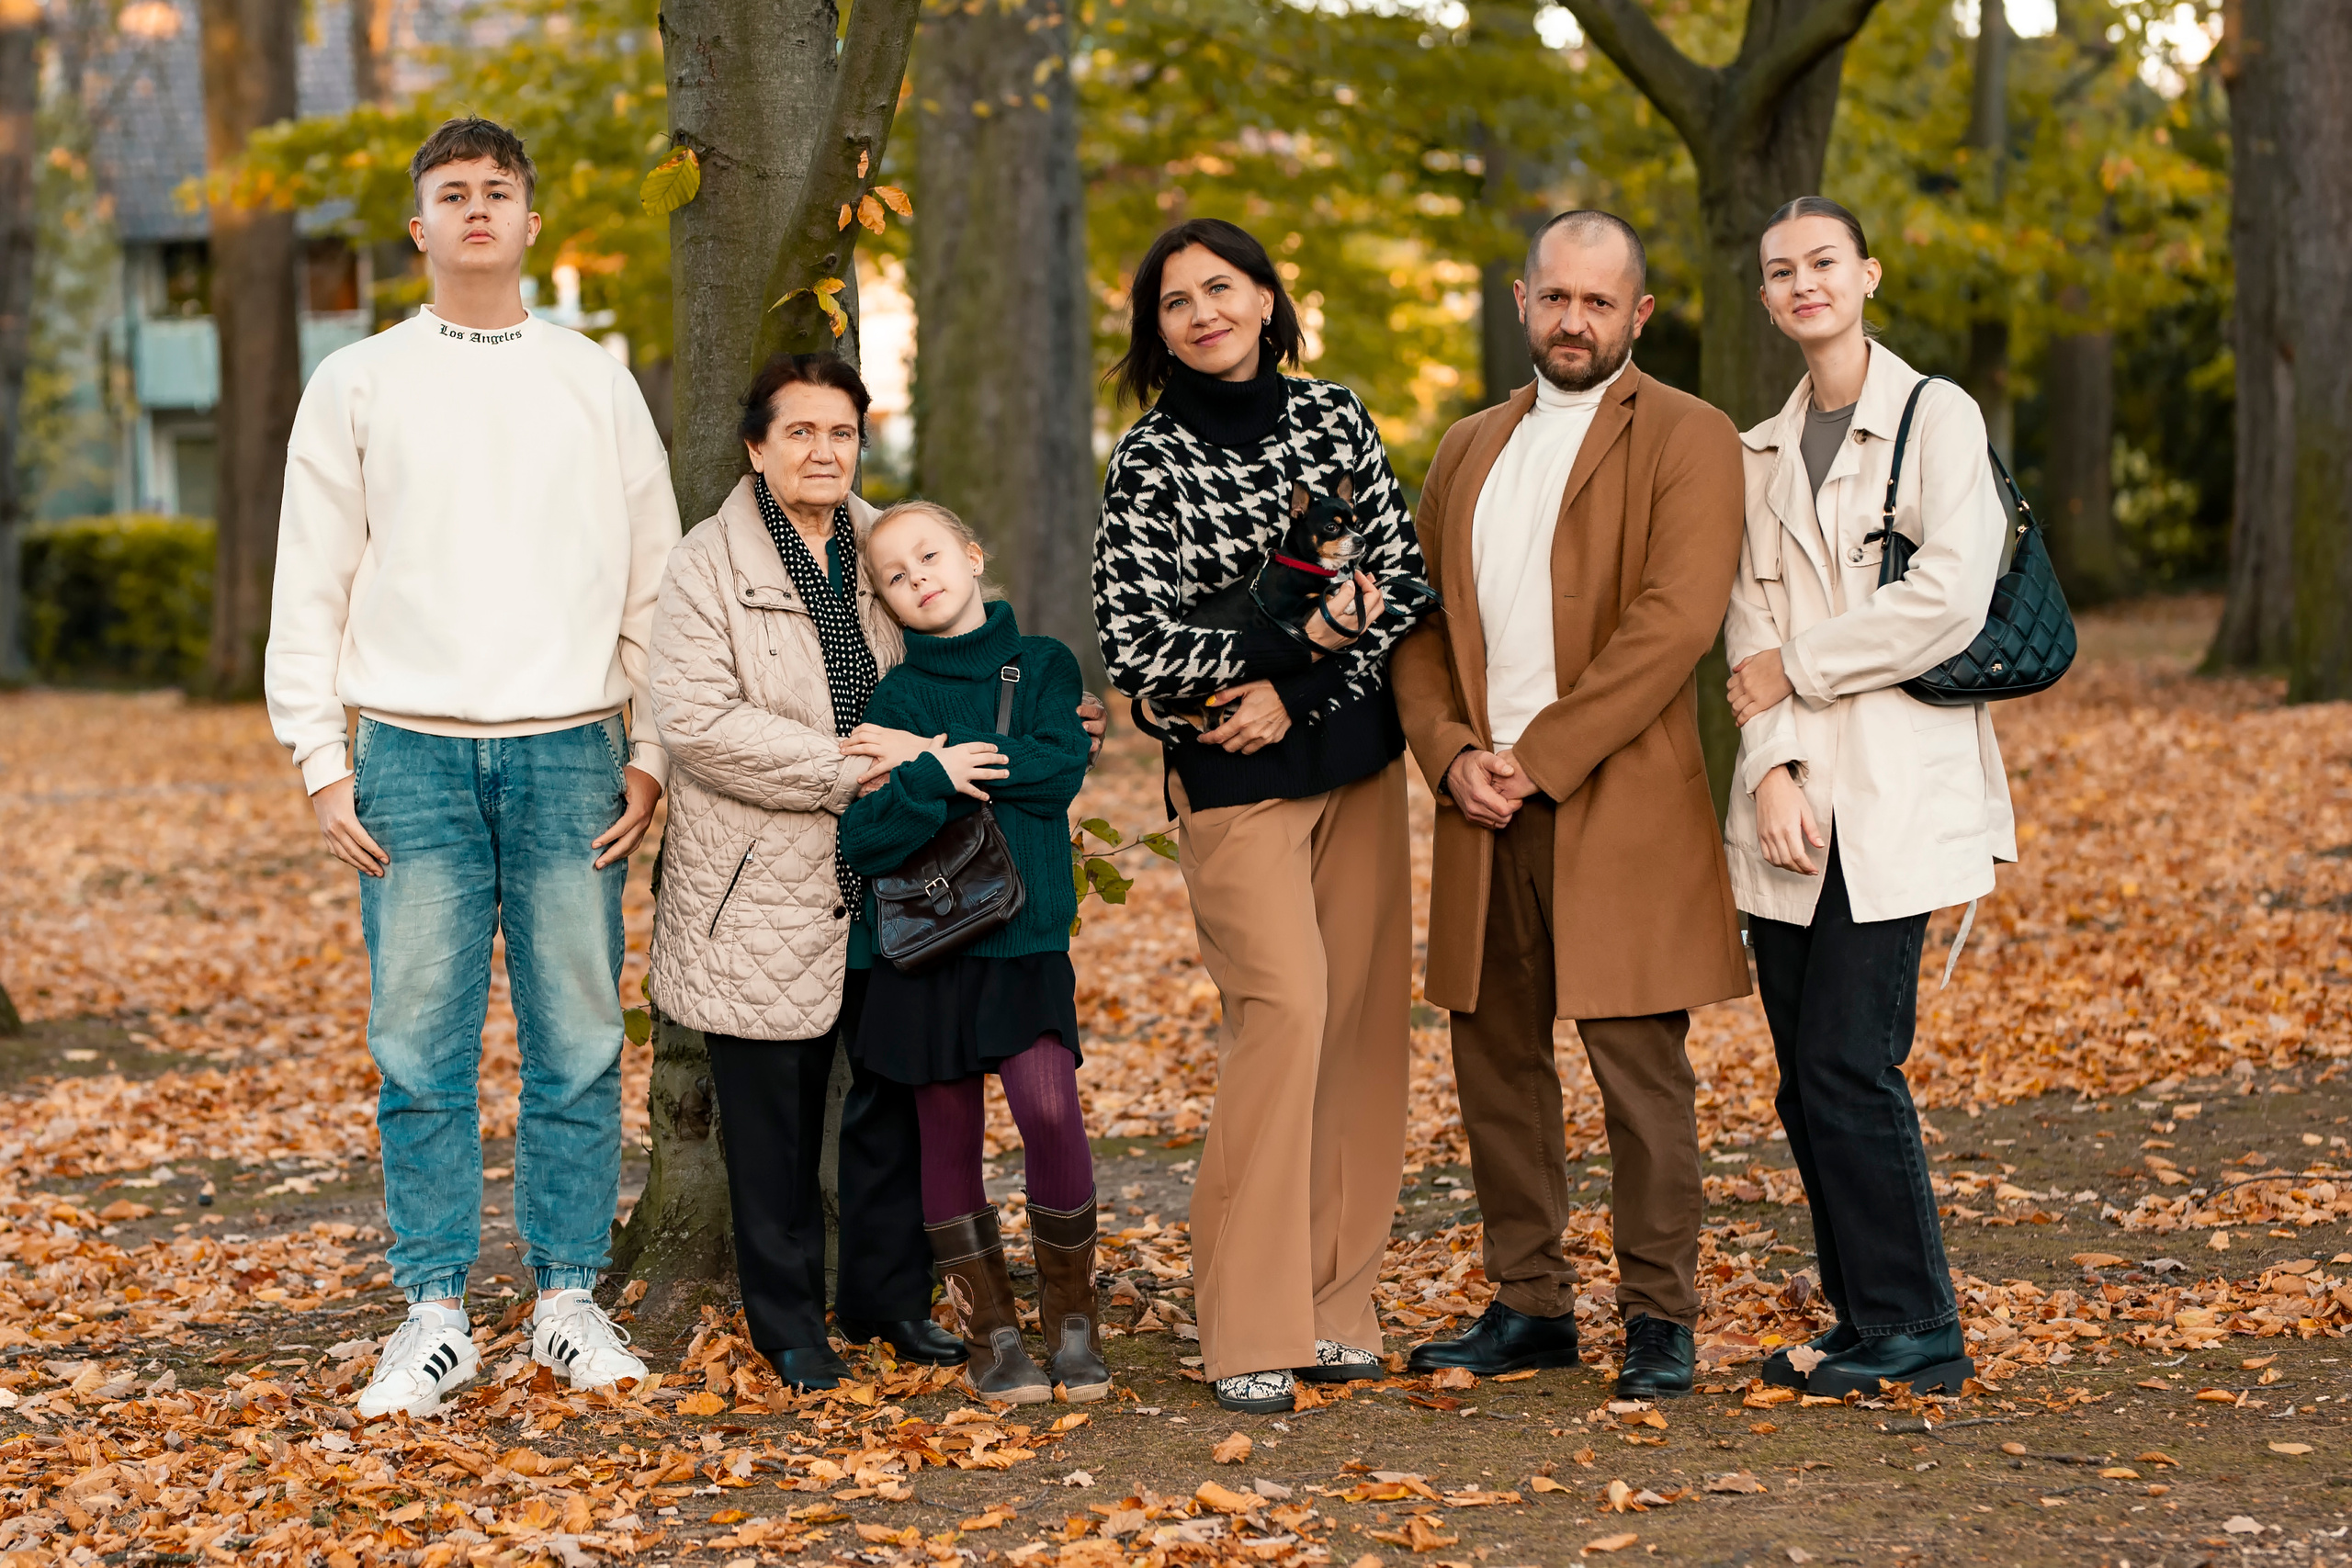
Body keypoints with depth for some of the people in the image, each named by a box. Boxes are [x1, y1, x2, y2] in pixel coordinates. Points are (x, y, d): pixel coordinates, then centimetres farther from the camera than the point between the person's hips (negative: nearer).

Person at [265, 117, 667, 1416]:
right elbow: (310, 589, 6)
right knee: (420, 1050, 0)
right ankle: (436, 1313, 8)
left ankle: (570, 1299, 12)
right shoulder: (357, 384, 8)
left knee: (579, 1046, 3)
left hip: (570, 755, 1)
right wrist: (323, 761, -2)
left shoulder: (597, 385, 11)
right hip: (412, 757, -1)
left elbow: (652, 585, 11)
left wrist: (649, 751, 3)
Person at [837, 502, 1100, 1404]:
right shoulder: (898, 695, 5)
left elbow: (1061, 767, -11)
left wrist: (933, 757, -9)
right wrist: (937, 777, -19)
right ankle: (990, 1330, 17)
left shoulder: (1042, 666, 8)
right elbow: (864, 841, -5)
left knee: (1050, 1111, -16)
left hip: (1027, 934, -1)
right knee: (948, 1133, 4)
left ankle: (1072, 1324, 0)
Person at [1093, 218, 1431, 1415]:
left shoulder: (1334, 416, 8)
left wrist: (1291, 693, -11)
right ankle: (1252, 1333, -9)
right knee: (1285, 1012, -15)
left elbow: (1400, 581, 4)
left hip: (1356, 758, 5)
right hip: (1233, 778, -4)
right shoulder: (1152, 461, -3)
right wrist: (1303, 636, -13)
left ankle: (1334, 1305, 12)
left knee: (1363, 1014, 3)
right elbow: (1136, 647, -10)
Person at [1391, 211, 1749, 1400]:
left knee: (1640, 1070, -2)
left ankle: (1660, 1316, 8)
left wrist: (1539, 758, -15)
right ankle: (1529, 1303, 20)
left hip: (1621, 804, -6)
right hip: (1487, 810, 6)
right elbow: (1421, 623, 15)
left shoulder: (1686, 440, -1)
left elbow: (1676, 621, -13)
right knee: (1495, 1060, 9)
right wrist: (1451, 754, -4)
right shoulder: (1468, 450, 18)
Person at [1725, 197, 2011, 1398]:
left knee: (1845, 1065, -10)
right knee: (1811, 1084, 5)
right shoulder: (1761, 452, 16)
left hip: (1896, 793, -5)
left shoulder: (1938, 417, 0)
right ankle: (1866, 1324, 14)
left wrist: (1797, 668, -5)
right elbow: (1750, 623, 8)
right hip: (1793, 802, 5)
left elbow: (1947, 601, -12)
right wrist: (1771, 765, -7)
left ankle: (1911, 1332, 1)